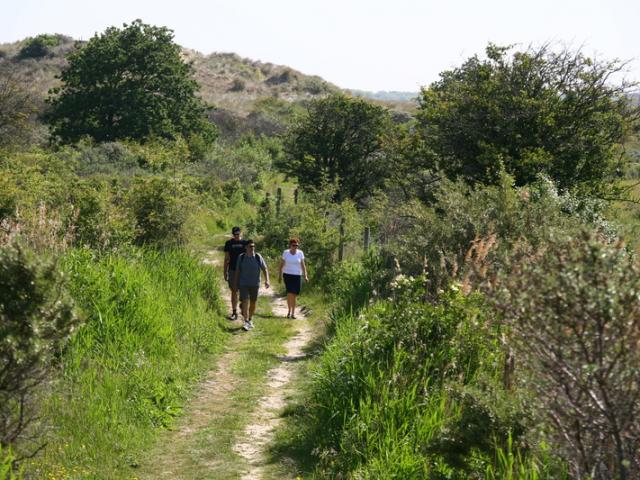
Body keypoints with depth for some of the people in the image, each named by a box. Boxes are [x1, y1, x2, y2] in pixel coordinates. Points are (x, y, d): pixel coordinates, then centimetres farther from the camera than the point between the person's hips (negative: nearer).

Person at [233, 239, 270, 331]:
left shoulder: (258, 257, -4)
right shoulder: (241, 257, -3)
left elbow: (265, 269, -4)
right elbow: (237, 270, 5)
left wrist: (267, 280, -18)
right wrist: (235, 283, 7)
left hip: (255, 284, 1)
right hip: (243, 284, -1)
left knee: (253, 303, 12)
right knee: (245, 302, -12)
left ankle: (250, 319, 32)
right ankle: (246, 322, -12)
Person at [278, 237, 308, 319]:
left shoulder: (300, 253, -1)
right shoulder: (285, 253, -2)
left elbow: (303, 265, 2)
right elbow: (281, 264, 5)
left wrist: (305, 276, -5)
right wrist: (280, 275, 2)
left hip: (297, 276, 1)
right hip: (287, 275, -1)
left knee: (294, 295, 2)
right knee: (290, 293, -15)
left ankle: (293, 313, 14)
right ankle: (289, 311, -1)